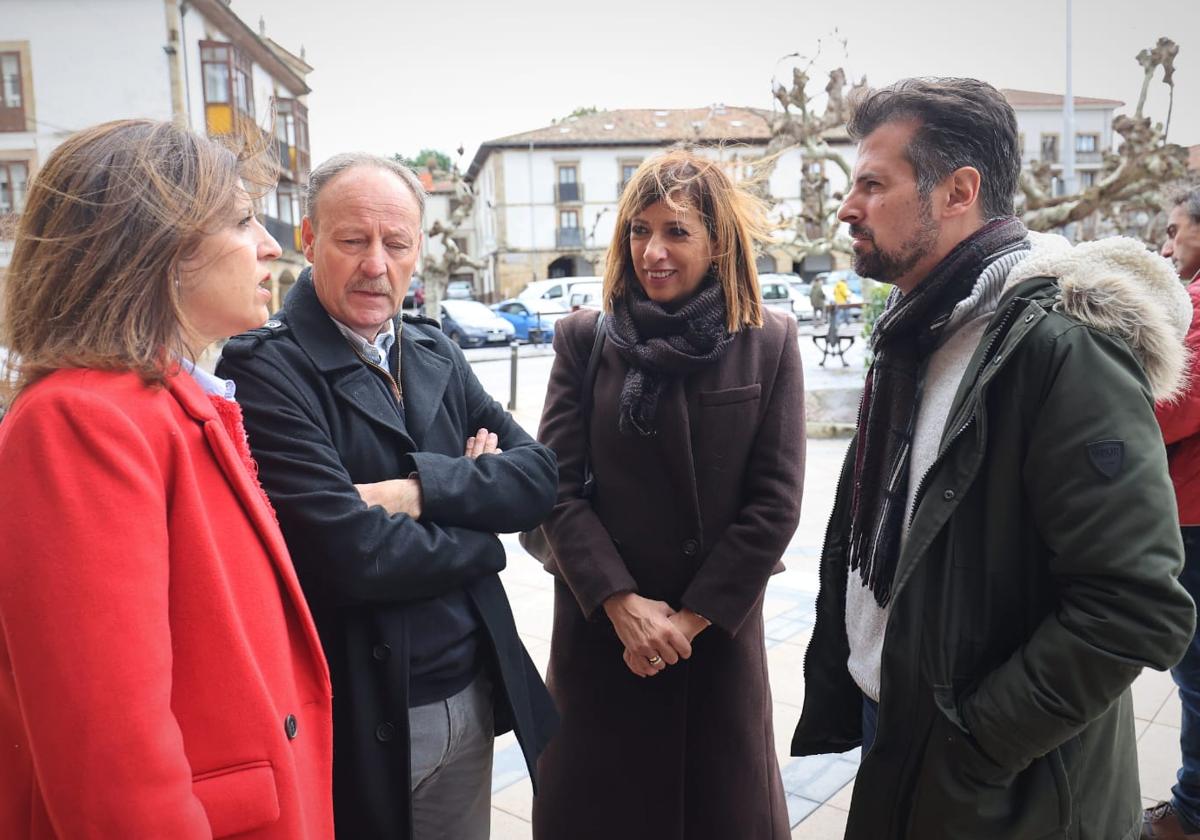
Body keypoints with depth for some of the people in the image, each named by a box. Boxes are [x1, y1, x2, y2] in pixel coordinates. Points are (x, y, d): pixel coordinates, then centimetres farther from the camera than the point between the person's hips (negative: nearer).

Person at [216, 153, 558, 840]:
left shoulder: (435, 351, 6)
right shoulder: (266, 370, -16)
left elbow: (540, 475, -3)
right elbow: (354, 556, -24)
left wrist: (421, 489, -19)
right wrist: (472, 496, -8)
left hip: (473, 696, 6)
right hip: (361, 722, -6)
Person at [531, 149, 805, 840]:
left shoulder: (770, 343, -4)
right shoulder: (585, 338, -3)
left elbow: (775, 502, -7)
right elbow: (558, 488, -6)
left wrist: (694, 617, -10)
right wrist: (621, 602, -15)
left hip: (720, 628, 0)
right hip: (600, 626, 1)